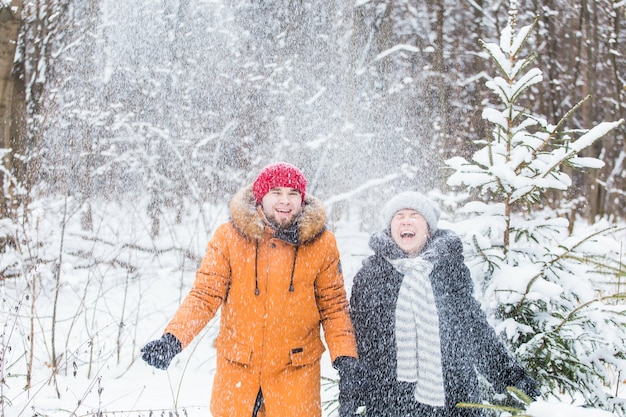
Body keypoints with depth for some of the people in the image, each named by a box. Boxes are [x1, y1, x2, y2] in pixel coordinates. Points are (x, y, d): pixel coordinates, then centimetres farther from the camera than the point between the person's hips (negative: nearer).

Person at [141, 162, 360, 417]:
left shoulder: (321, 243, -4)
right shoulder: (229, 236, -6)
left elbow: (333, 306, 2)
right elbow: (205, 295, -7)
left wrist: (343, 353, -10)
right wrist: (173, 338, -21)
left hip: (296, 372, 0)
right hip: (236, 370, 1)